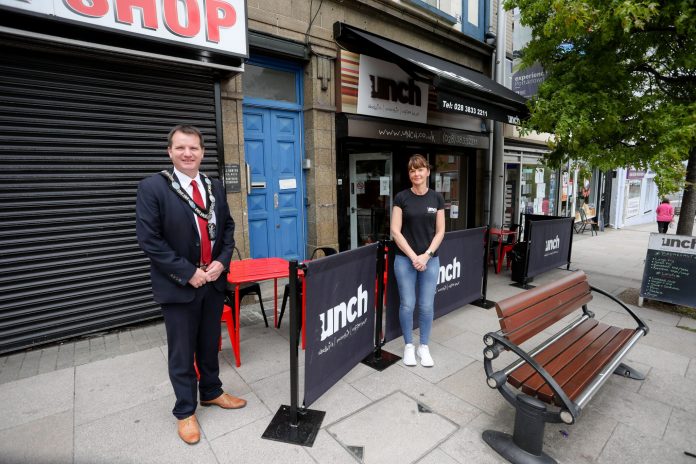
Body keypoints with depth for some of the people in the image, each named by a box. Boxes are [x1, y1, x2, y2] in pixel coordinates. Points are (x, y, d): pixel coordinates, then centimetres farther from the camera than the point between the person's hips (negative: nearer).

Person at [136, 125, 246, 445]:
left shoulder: (214, 186, 5)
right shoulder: (152, 187, -11)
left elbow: (227, 226, 9)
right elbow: (149, 239, -14)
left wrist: (222, 261, -6)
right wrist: (188, 272, -16)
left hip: (213, 281, 5)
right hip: (179, 285, -4)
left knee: (210, 344, 20)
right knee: (182, 352, 11)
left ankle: (211, 392, 42)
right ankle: (185, 411, 31)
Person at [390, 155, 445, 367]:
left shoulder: (436, 198, 3)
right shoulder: (401, 197, -4)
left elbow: (440, 231, 3)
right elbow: (395, 231, -7)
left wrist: (426, 255, -9)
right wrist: (413, 256, -12)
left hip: (430, 259, 2)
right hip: (405, 259, -1)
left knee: (427, 305, 7)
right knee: (407, 304, 5)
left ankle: (424, 347, 26)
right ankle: (408, 346, 25)